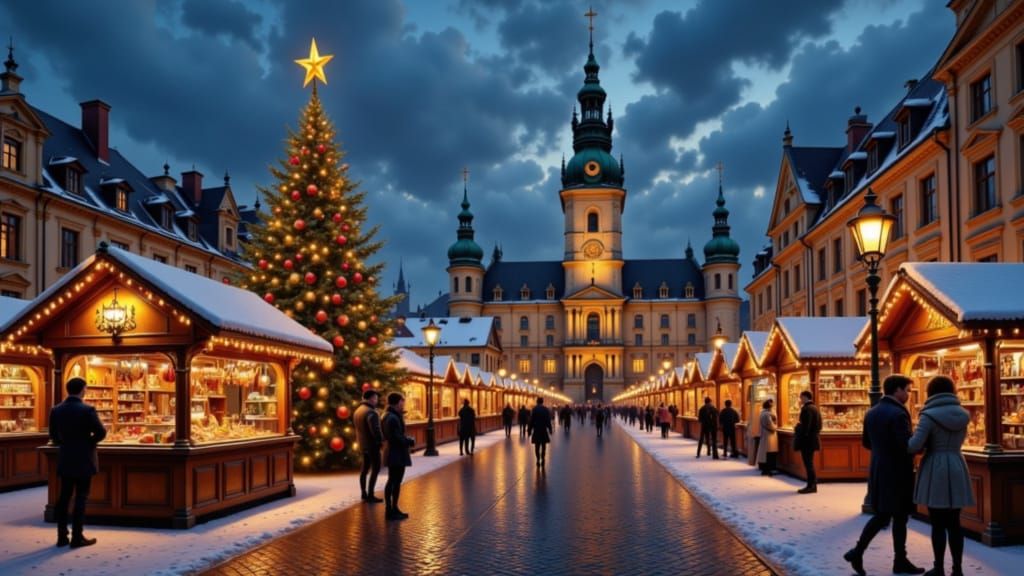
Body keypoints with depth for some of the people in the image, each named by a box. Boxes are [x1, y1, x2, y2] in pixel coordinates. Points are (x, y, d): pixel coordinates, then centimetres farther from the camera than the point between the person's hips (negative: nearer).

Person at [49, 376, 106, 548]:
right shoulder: (87, 410, -15)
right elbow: (101, 432, -13)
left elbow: (53, 436, 7)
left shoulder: (56, 410, 1)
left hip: (65, 460, 5)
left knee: (64, 496, 11)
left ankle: (62, 536, 13)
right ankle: (77, 537, 1)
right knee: (81, 497, 0)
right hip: (83, 460, -5)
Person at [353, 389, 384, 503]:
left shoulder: (358, 410, 8)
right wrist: (381, 441, -13)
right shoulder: (371, 412, -21)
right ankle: (370, 495, -5)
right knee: (376, 469, -3)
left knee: (365, 469, 14)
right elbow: (375, 429, -28)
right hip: (372, 445, -9)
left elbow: (361, 428, 11)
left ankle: (364, 494, 19)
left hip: (363, 444, 9)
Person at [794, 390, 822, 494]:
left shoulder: (807, 409, -17)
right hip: (813, 439, 10)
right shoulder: (815, 408, 14)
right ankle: (812, 485, 20)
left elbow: (805, 426, -22)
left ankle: (811, 486, -3)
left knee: (808, 463, -6)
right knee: (810, 463, 16)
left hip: (807, 440, -10)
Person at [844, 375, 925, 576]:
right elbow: (907, 446, -23)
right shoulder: (898, 414, -18)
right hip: (896, 473, -8)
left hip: (878, 471, 8)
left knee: (881, 515, 13)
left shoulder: (871, 412, 8)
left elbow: (866, 442, 14)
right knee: (899, 517, 5)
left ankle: (858, 551, 3)